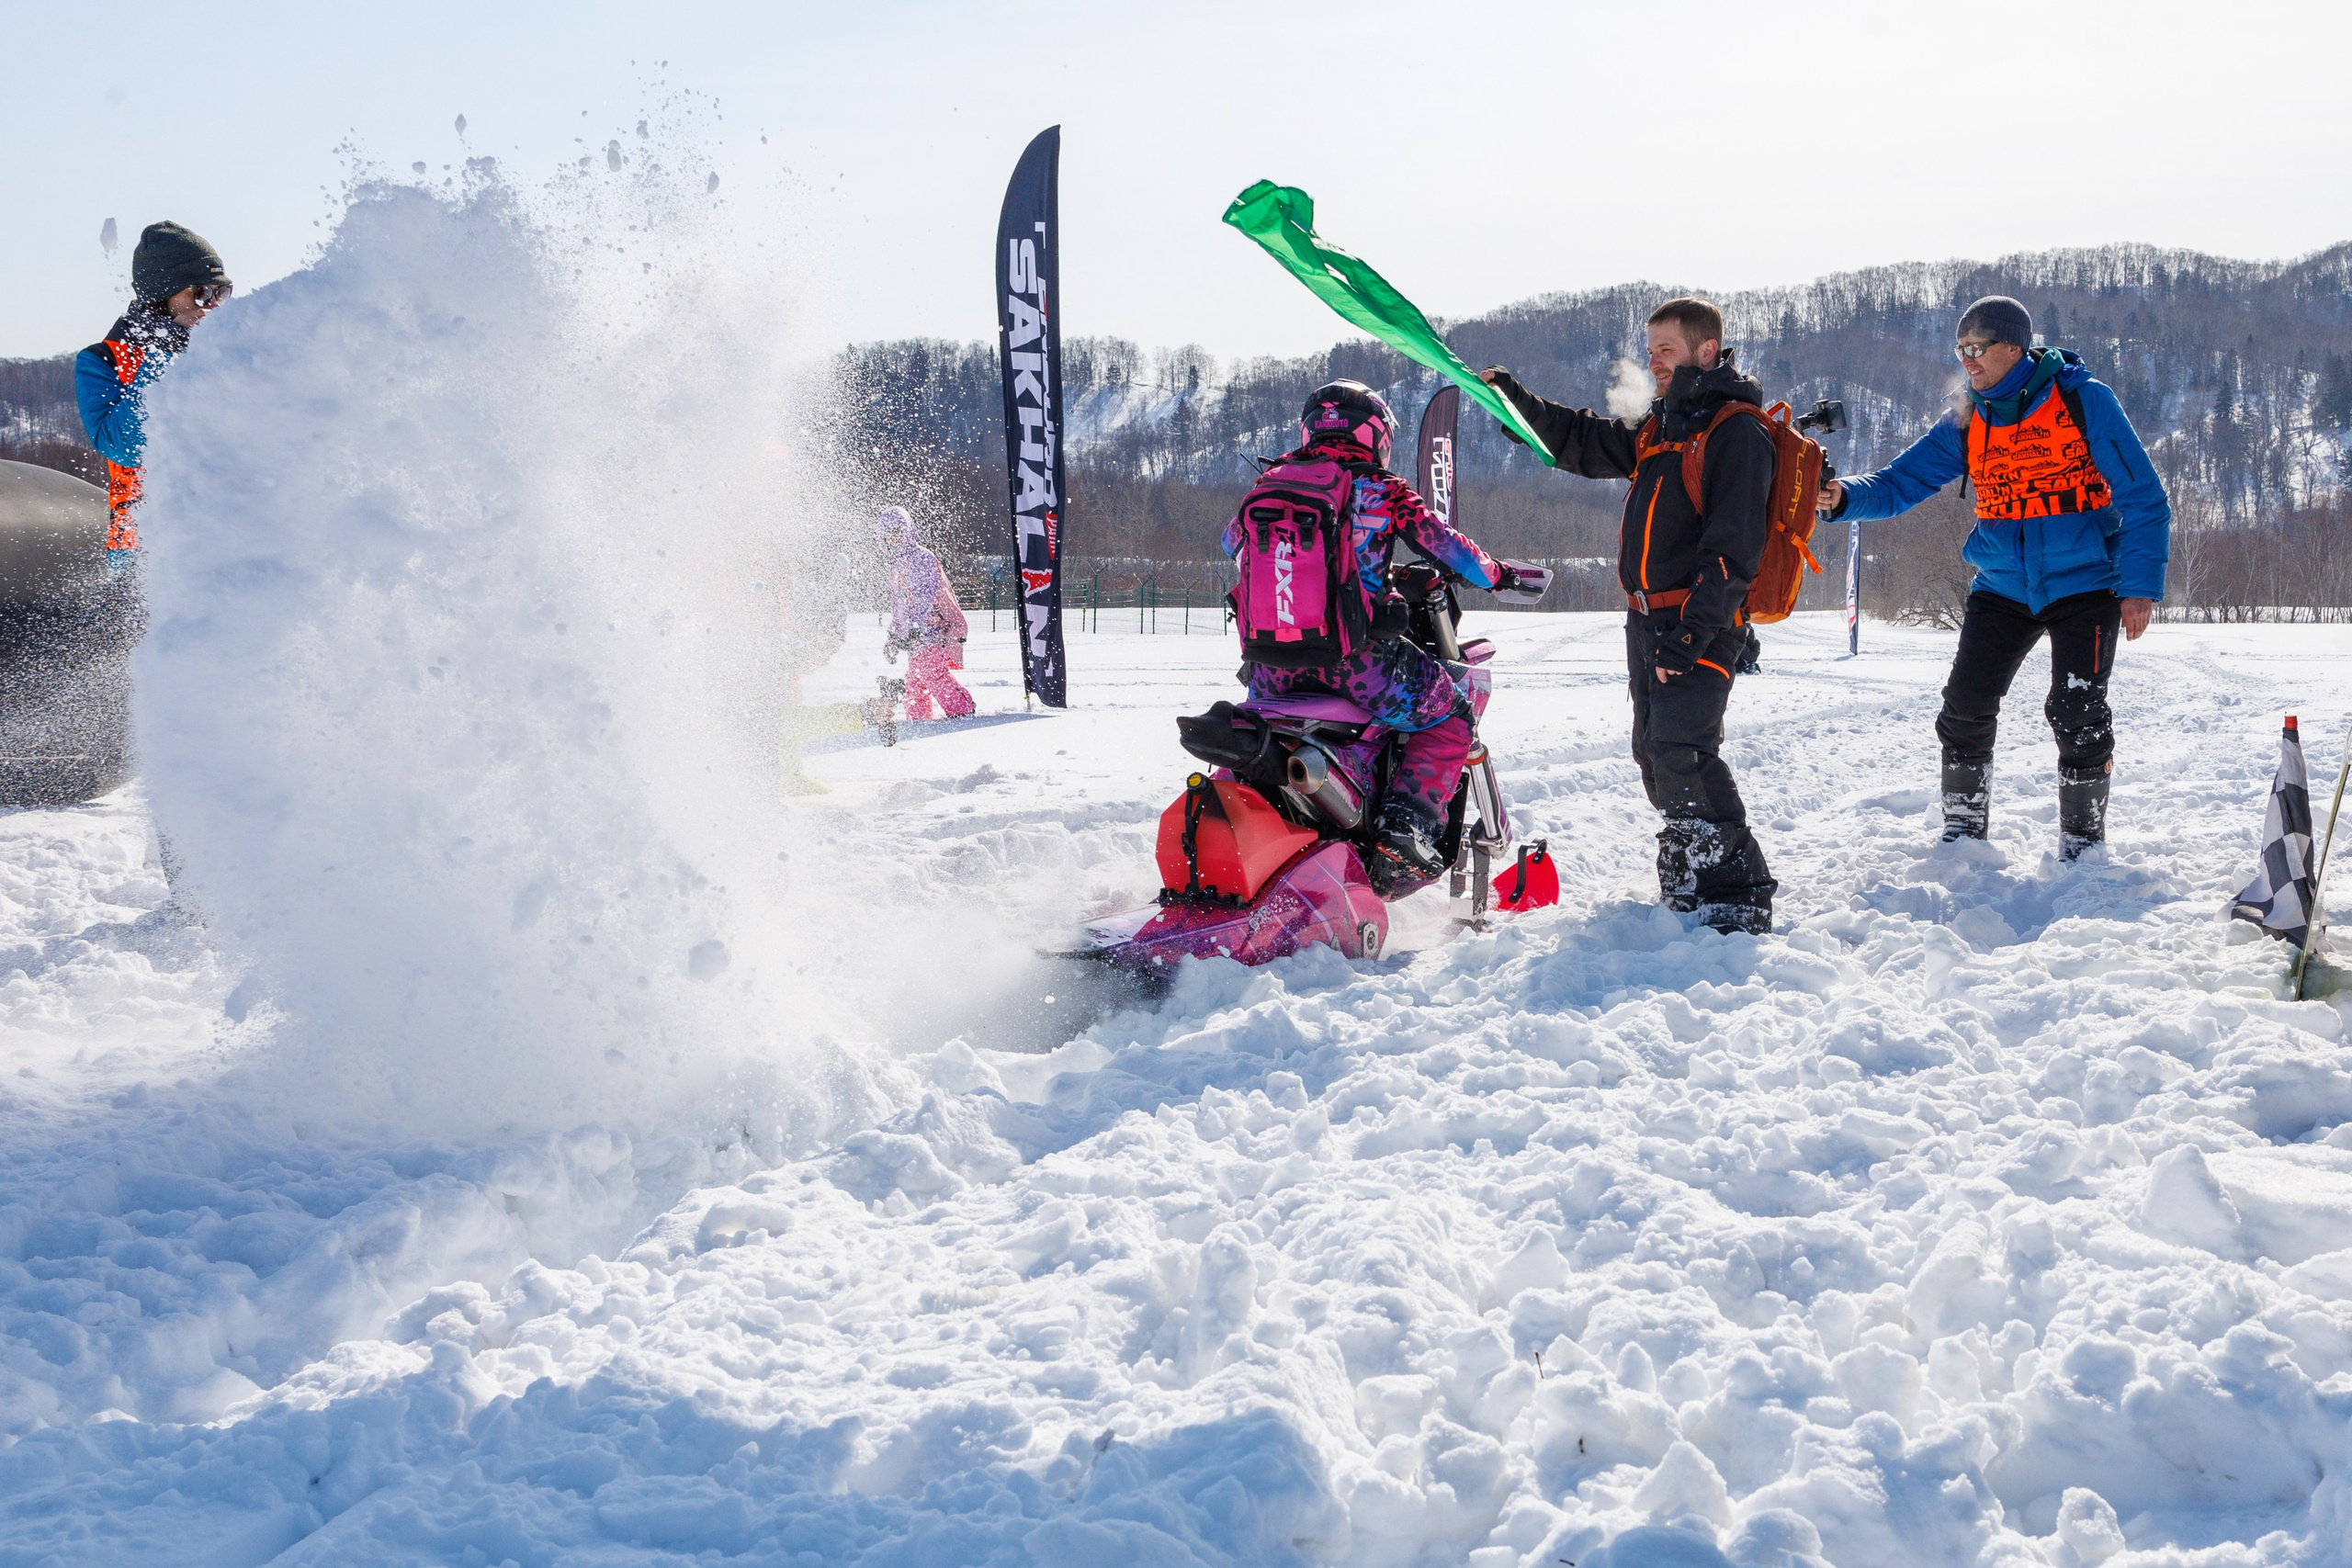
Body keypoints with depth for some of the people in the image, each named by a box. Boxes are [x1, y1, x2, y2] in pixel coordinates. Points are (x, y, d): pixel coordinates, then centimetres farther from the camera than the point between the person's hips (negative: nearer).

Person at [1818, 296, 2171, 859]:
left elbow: (2143, 497, -8)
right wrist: (1844, 496, -20)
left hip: (2083, 582, -4)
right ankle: (1962, 830, 13)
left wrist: (2140, 587, -14)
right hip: (2003, 588, 4)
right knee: (1966, 705, -4)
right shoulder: (1967, 425, 5)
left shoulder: (2083, 402, -9)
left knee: (2076, 712, -10)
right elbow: (1900, 483, 2)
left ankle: (2083, 837, 10)